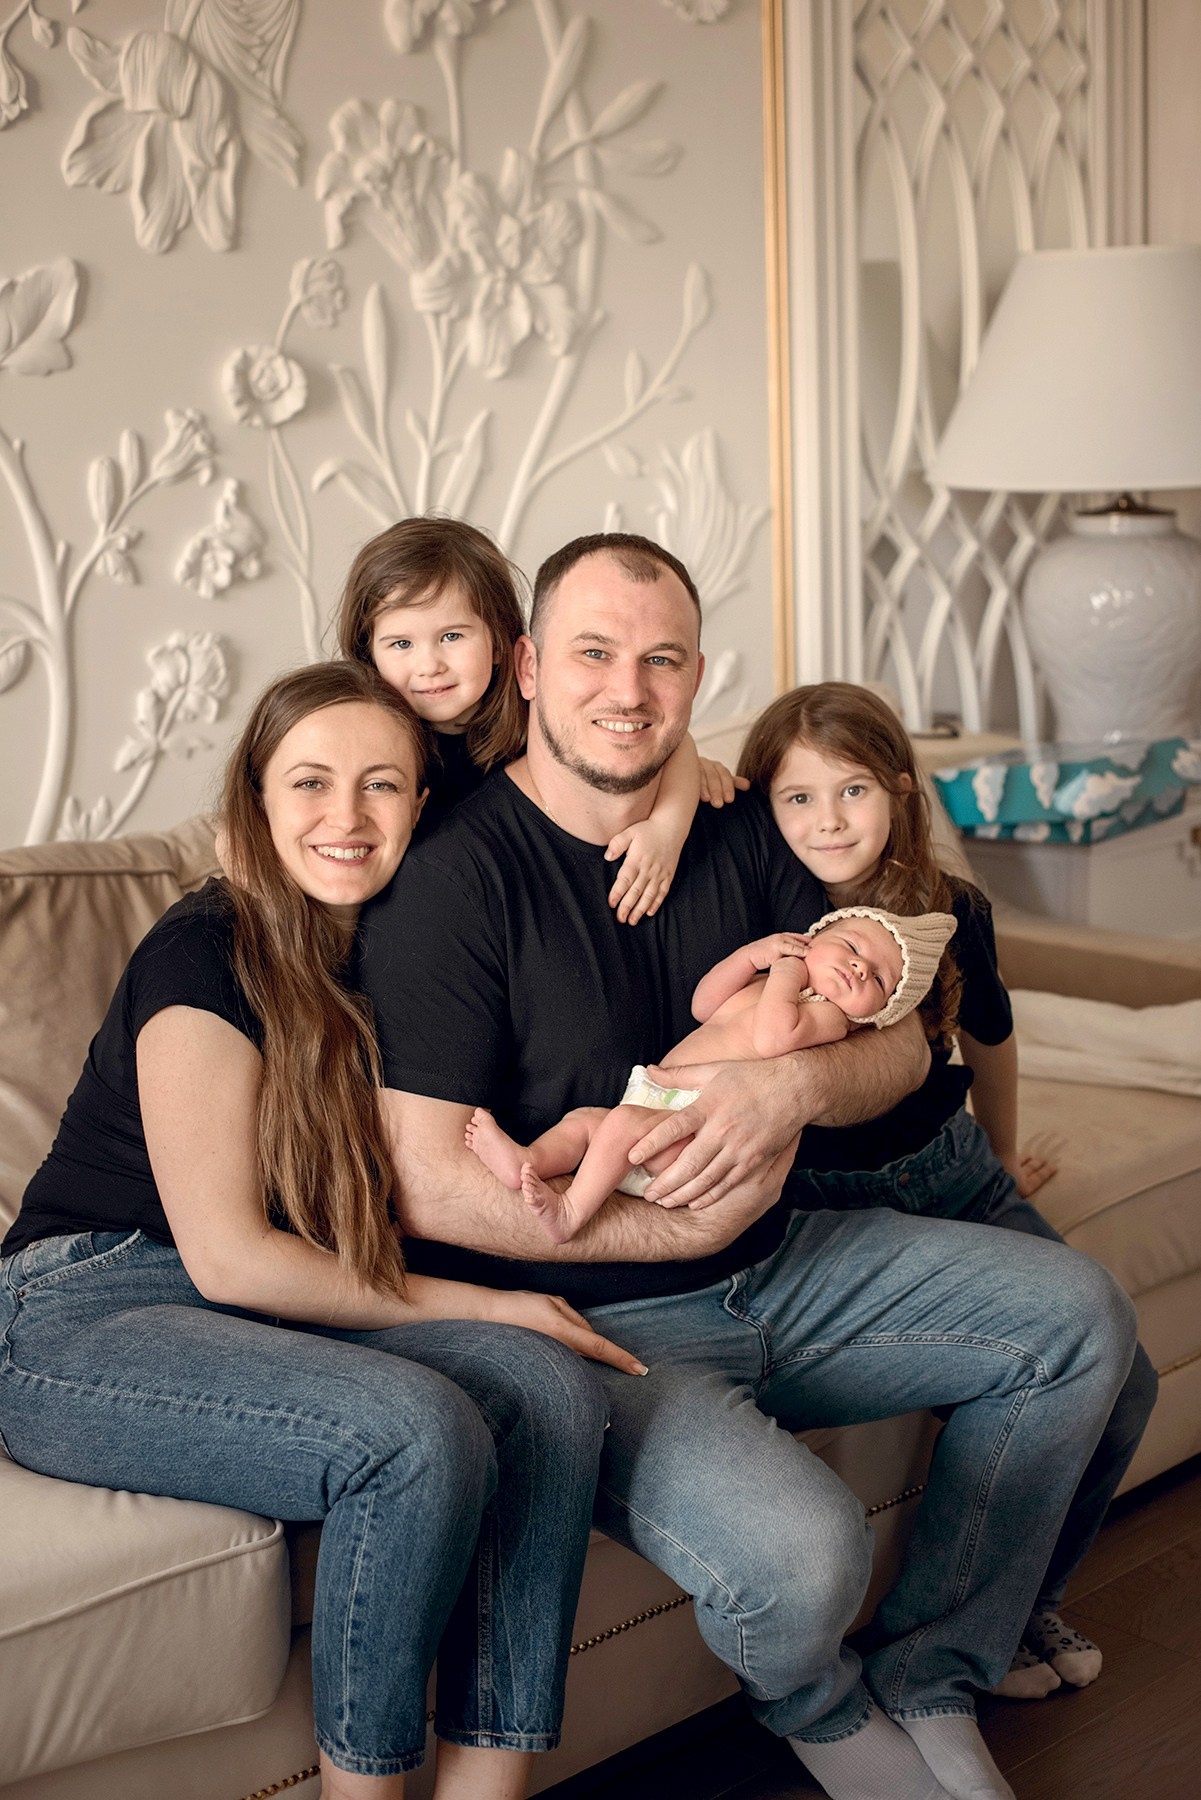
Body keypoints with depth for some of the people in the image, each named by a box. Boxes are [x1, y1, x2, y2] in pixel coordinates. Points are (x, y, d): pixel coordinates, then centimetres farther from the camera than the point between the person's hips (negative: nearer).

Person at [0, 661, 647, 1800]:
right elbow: (228, 1257, -16)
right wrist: (476, 1308, -12)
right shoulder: (205, 955, -12)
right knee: (417, 1432, -31)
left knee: (549, 1390, -20)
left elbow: (365, 1223, 18)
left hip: (275, 1315, 7)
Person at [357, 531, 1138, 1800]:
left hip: (777, 1262, 7)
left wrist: (795, 1086, -16)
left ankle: (929, 1684, 12)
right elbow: (424, 1184, -19)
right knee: (800, 1549, -31)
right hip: (590, 1321, -7)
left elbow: (900, 1047, 8)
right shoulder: (455, 873, -15)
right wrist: (675, 1228, -16)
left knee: (1079, 1315, 1)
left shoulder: (740, 837, 6)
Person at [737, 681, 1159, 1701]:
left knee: (1123, 1380, -2)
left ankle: (1025, 1602, 22)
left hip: (952, 1168, 6)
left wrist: (1004, 1160, 28)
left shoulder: (951, 913, -5)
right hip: (834, 1204, -5)